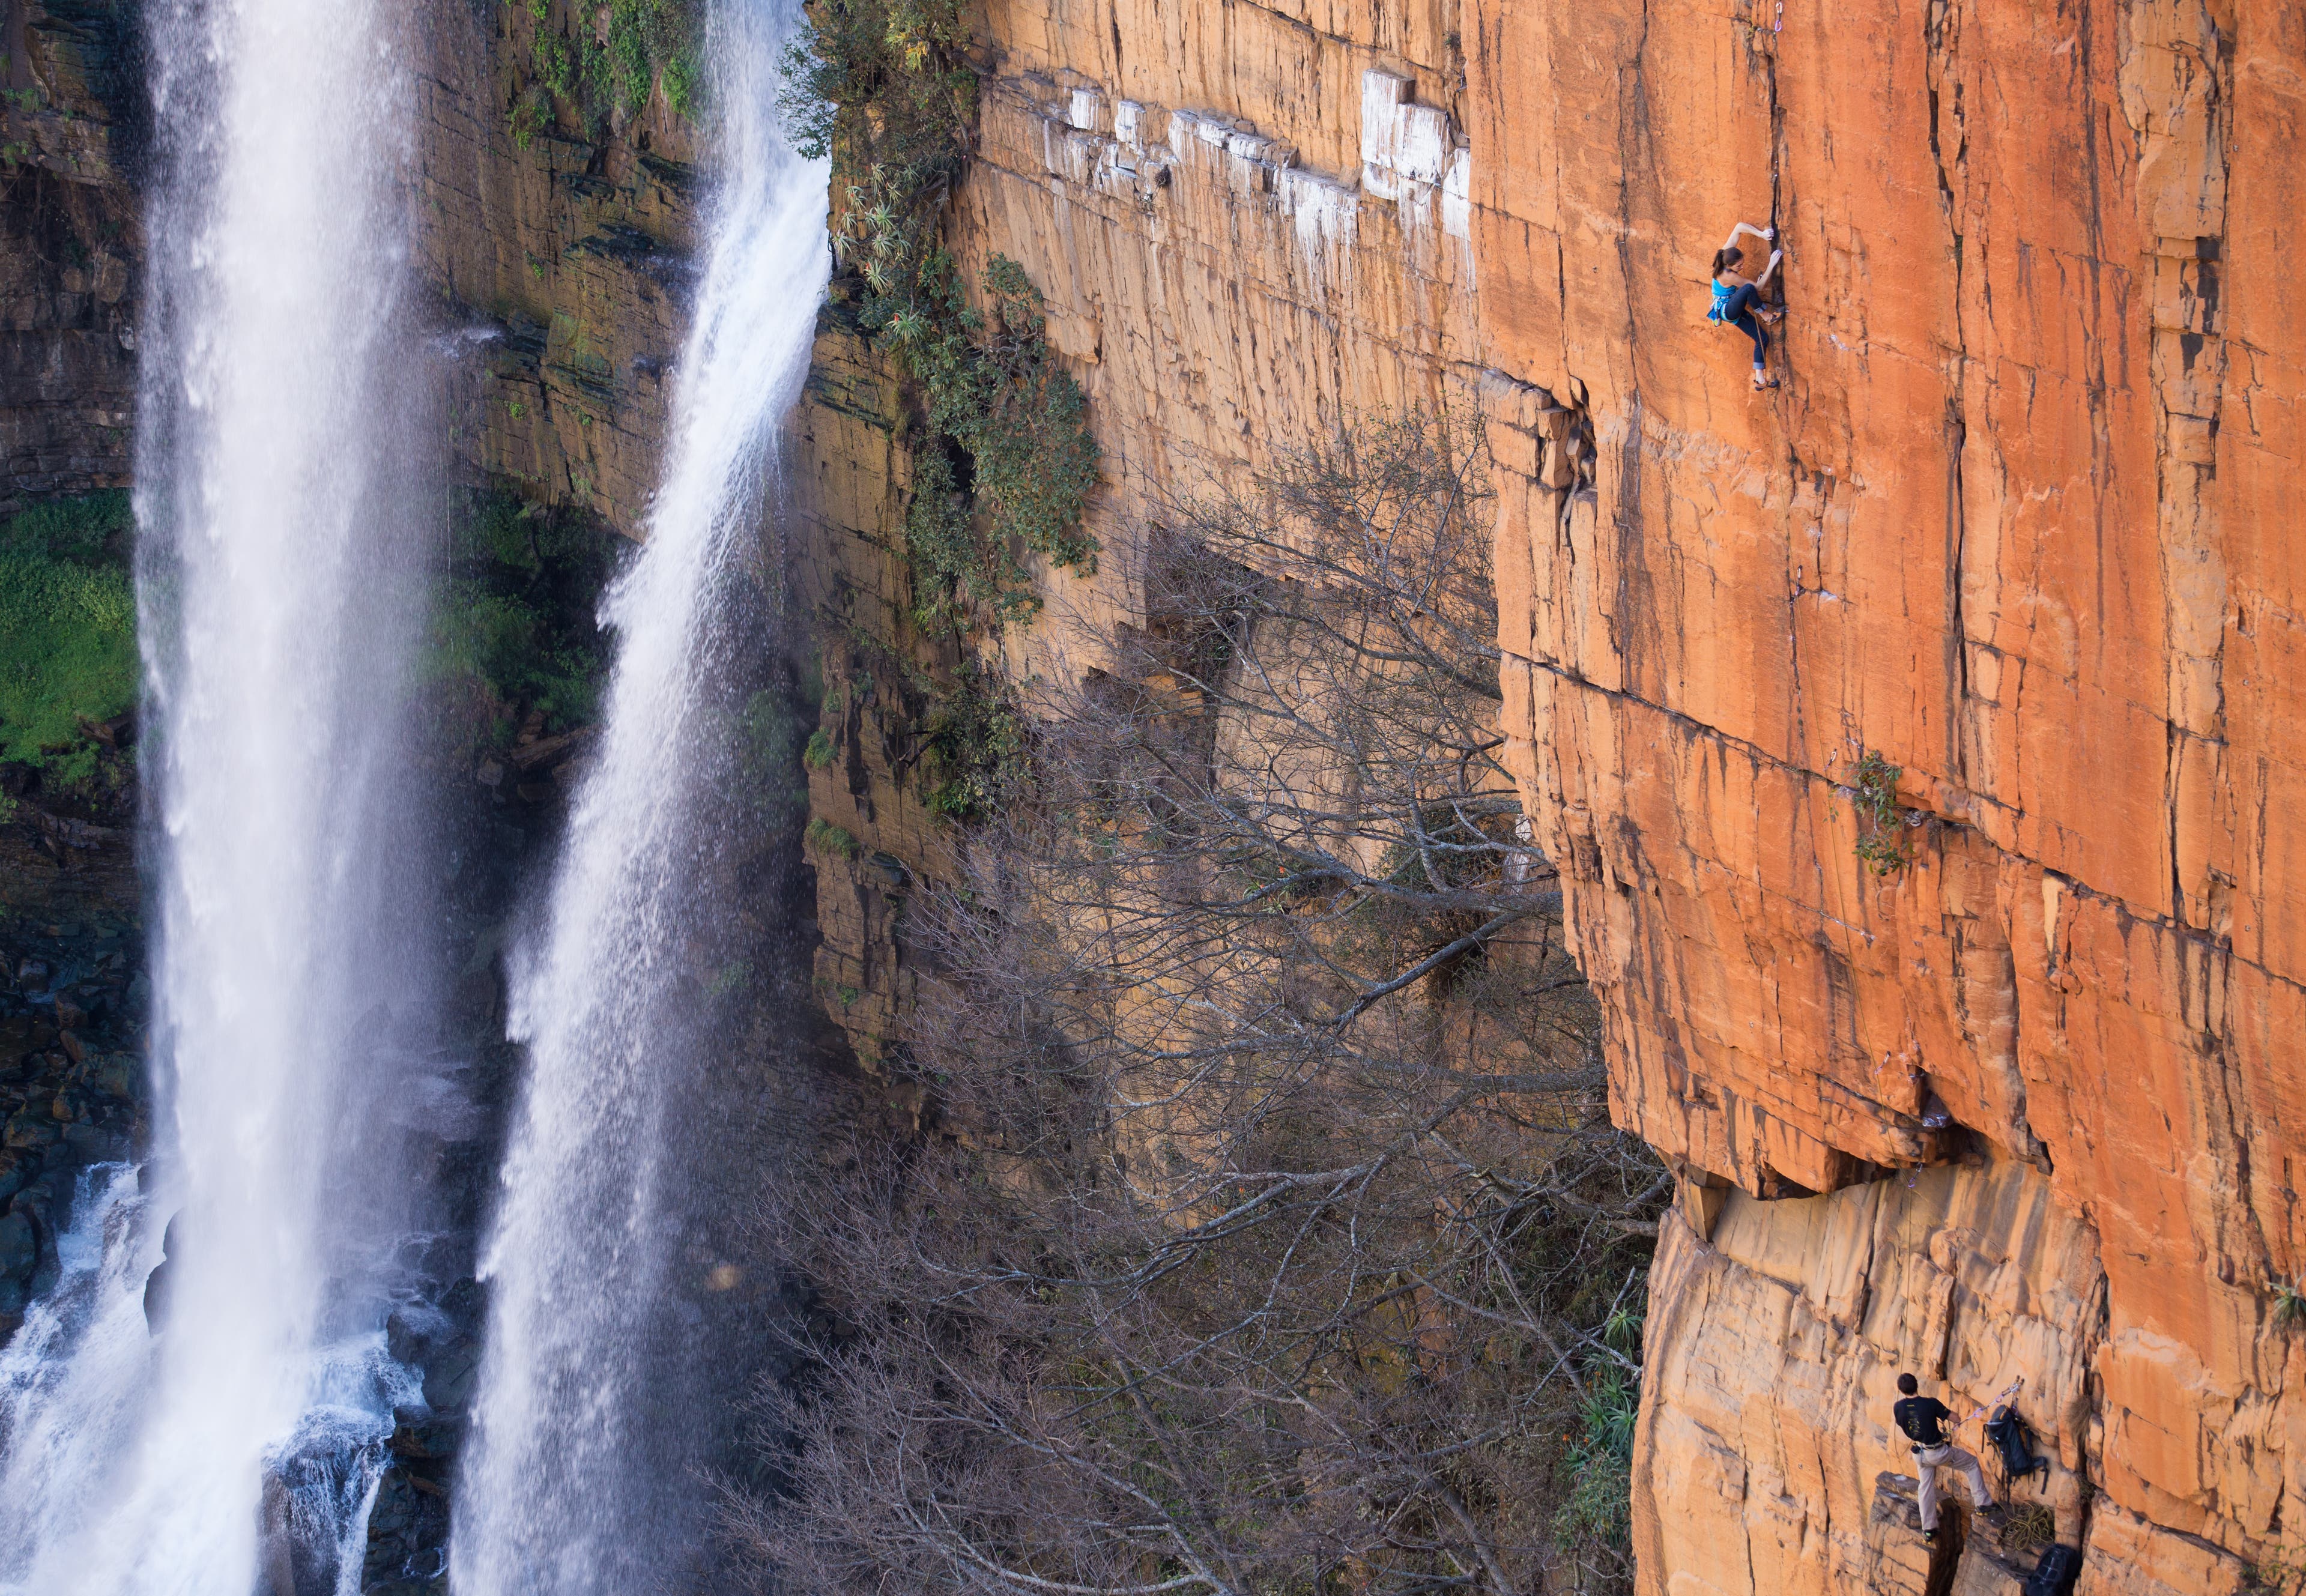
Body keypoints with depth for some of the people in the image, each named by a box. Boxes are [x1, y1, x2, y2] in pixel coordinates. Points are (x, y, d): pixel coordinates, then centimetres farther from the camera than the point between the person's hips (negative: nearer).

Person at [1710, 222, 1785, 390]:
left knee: (1762, 338, 4)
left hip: (1734, 310, 9)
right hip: (1726, 311, -9)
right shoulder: (1729, 276, -30)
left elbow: (1739, 227, -12)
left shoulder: (1727, 252, -12)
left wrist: (1761, 234, -24)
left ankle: (1760, 379, 8)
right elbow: (1759, 287, -21)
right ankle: (1766, 315, -16)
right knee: (1748, 289, -38)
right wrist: (1771, 265, -28)